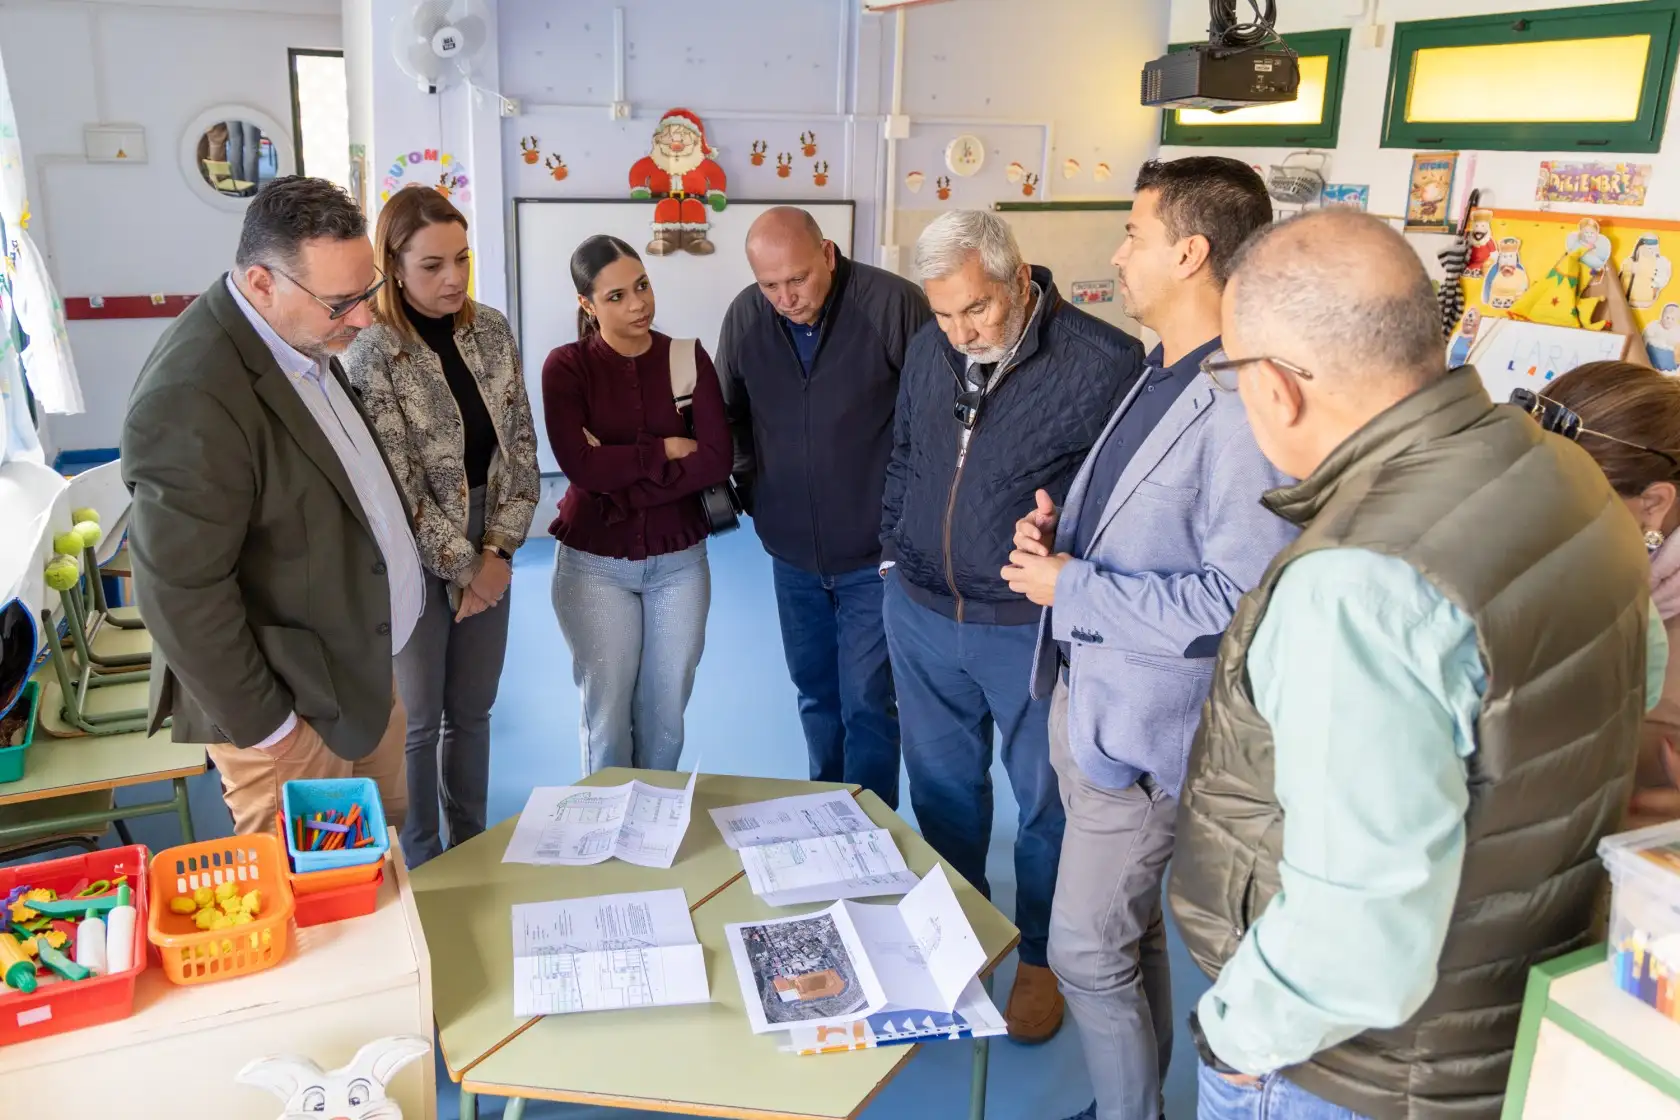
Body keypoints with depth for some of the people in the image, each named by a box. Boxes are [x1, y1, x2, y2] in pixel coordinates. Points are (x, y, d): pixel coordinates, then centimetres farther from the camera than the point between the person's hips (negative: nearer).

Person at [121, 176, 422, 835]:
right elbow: (180, 595, -24)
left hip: (360, 666, 8)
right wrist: (265, 727, -17)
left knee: (384, 842, 24)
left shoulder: (302, 337, -1)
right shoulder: (192, 401, -29)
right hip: (294, 707, -8)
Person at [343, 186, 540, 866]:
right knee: (418, 722, 9)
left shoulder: (491, 331, 0)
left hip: (488, 555, 5)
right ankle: (421, 867, 27)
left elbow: (521, 447, 2)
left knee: (472, 712, 17)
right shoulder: (373, 353, -16)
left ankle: (472, 851, 34)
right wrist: (464, 568, -11)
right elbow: (397, 487, -17)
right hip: (413, 563, -5)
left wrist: (498, 551, -6)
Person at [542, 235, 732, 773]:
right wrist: (664, 450, -13)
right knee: (607, 712, 7)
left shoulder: (688, 358, -1)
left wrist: (619, 476, -17)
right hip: (594, 563, -1)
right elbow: (580, 466, -18)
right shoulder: (566, 366, -6)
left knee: (666, 714, 12)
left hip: (679, 560, 2)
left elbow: (716, 461, -12)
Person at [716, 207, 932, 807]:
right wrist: (752, 487, 7)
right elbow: (728, 414, 14)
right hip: (792, 553, 5)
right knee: (815, 692, 18)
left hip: (874, 553, -4)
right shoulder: (744, 317, -2)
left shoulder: (893, 304, -15)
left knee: (867, 700, -1)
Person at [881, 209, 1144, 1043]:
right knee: (941, 785, 20)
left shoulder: (1105, 364, -17)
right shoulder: (929, 351, 2)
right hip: (922, 613, 5)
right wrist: (894, 554, 12)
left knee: (1044, 799, 11)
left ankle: (1041, 956, 34)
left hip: (1036, 627, -5)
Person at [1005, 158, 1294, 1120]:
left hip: (1140, 723, -10)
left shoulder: (1243, 407, -24)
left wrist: (1073, 588, -21)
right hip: (1088, 697, 10)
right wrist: (1060, 534, 0)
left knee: (1089, 952, 4)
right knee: (1131, 932, 23)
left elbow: (1240, 601, -28)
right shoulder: (1162, 376, 9)